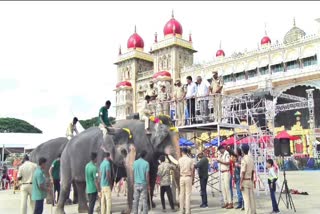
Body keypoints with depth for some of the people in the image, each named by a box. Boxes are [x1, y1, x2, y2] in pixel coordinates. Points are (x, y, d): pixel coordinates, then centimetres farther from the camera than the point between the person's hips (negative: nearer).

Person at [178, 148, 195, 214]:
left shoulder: (179, 160, 0)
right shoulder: (190, 160, -5)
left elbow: (178, 169, 2)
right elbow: (192, 170, -3)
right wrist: (193, 179, 4)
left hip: (182, 177, 2)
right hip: (188, 177, -2)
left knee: (181, 194, 8)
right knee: (188, 194, 0)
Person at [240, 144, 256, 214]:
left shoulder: (244, 159, -15)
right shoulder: (251, 159, 9)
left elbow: (243, 173, -17)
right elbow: (253, 171, 14)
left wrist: (241, 184, -15)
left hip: (245, 181, -7)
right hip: (250, 181, 7)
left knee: (246, 198, -4)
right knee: (251, 197, 11)